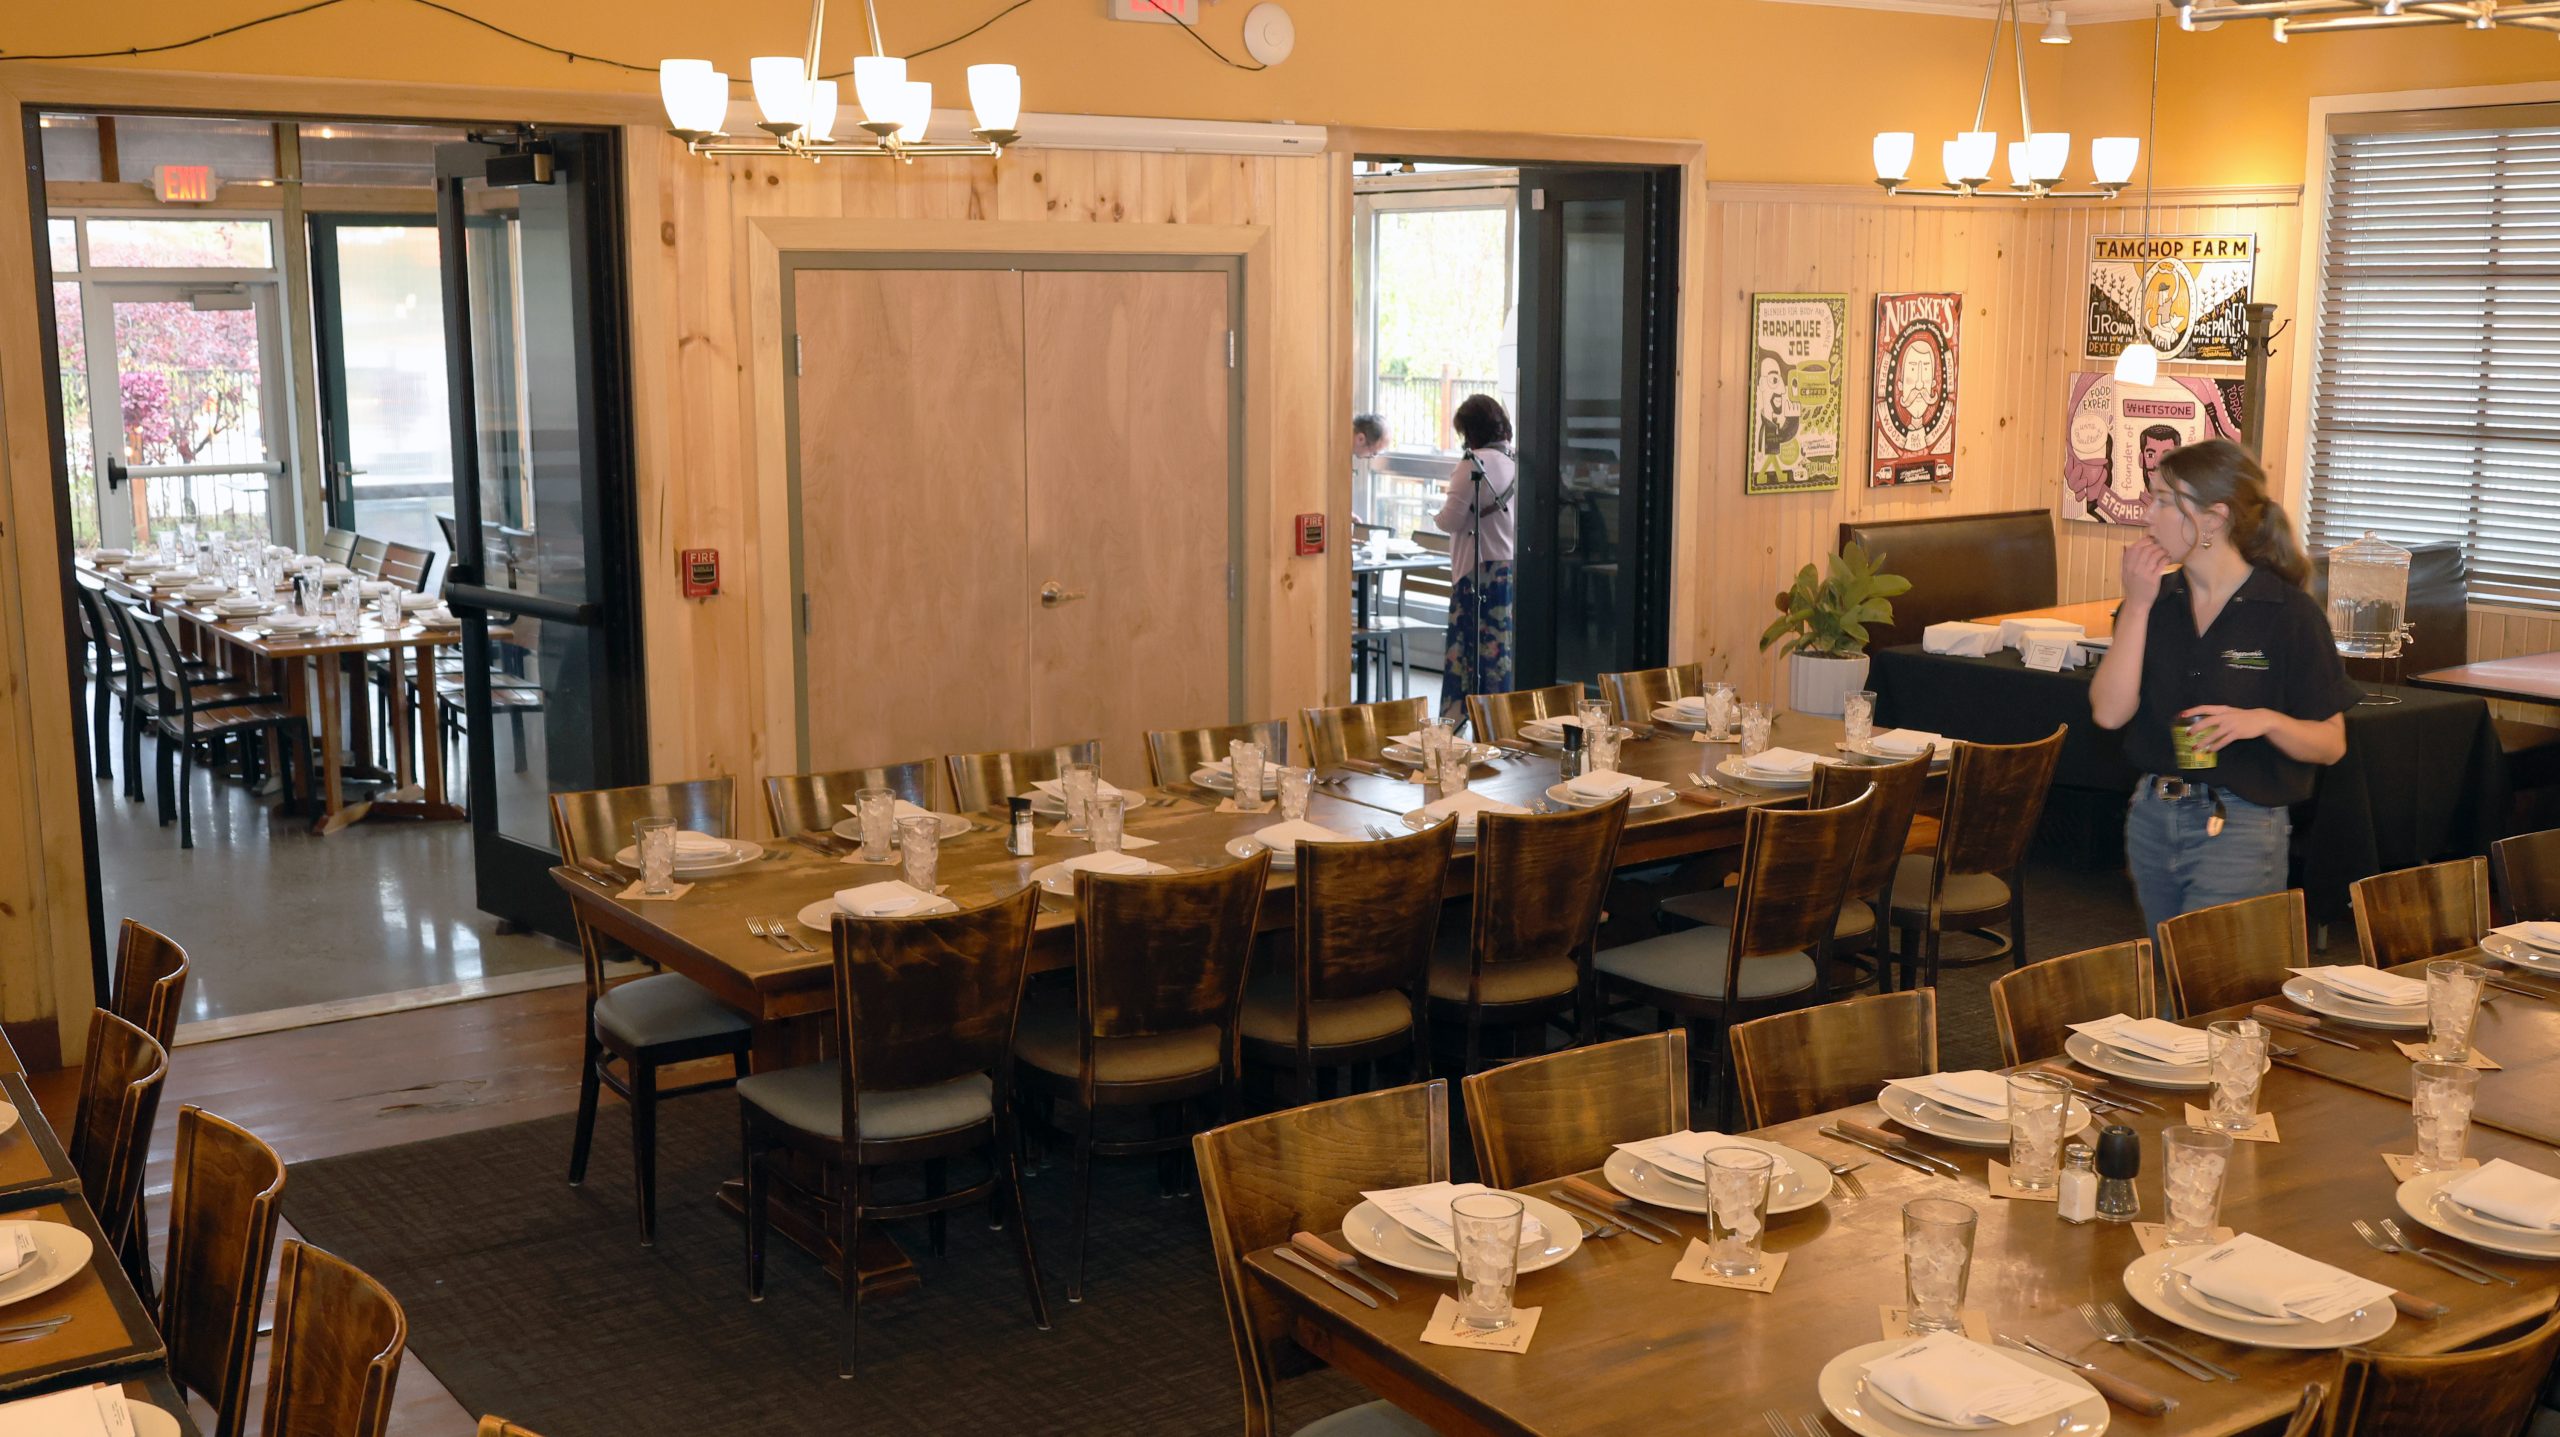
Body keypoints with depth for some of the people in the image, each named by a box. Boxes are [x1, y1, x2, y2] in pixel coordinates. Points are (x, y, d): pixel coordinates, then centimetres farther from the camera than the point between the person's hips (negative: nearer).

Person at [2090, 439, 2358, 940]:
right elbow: (2109, 711, -8)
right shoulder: (2156, 599, 3)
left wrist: (2265, 721, -25)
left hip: (2240, 828, -5)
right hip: (2152, 818, 6)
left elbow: (2330, 744, -6)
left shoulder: (2287, 613, -9)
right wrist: (2137, 605, -12)